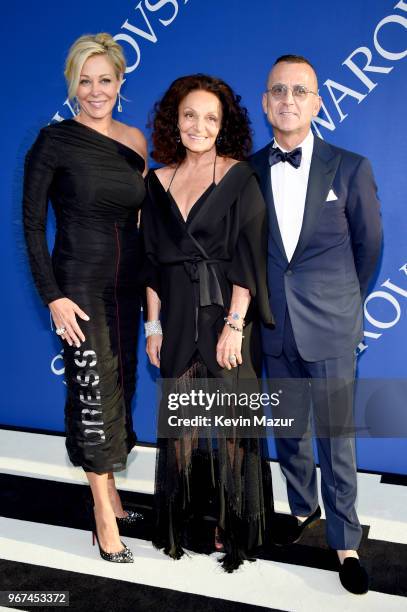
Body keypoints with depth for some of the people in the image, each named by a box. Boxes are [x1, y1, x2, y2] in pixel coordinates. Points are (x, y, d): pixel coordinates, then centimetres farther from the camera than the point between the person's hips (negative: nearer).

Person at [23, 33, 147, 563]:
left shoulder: (135, 141, 6)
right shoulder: (54, 141, -9)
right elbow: (32, 223, -8)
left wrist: (148, 281, 8)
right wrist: (53, 297, -14)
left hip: (126, 285, 6)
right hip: (80, 286, -5)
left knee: (120, 388, 13)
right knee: (93, 395, -1)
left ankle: (110, 494, 32)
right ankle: (105, 517, 15)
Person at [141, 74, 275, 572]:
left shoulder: (239, 177, -3)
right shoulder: (159, 181, 8)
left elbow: (247, 256, -9)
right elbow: (152, 260, 8)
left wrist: (233, 324, -16)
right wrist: (153, 325, 5)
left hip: (227, 313, -3)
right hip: (178, 317, 4)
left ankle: (234, 521, 22)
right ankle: (183, 515, 29)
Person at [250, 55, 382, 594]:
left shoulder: (350, 169, -4)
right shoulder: (249, 171, 1)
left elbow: (368, 244, 6)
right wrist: (269, 300, 8)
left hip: (330, 327, -2)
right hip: (274, 327, 3)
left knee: (335, 437, 5)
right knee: (288, 429, 16)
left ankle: (345, 542, 21)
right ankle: (303, 508, 39)